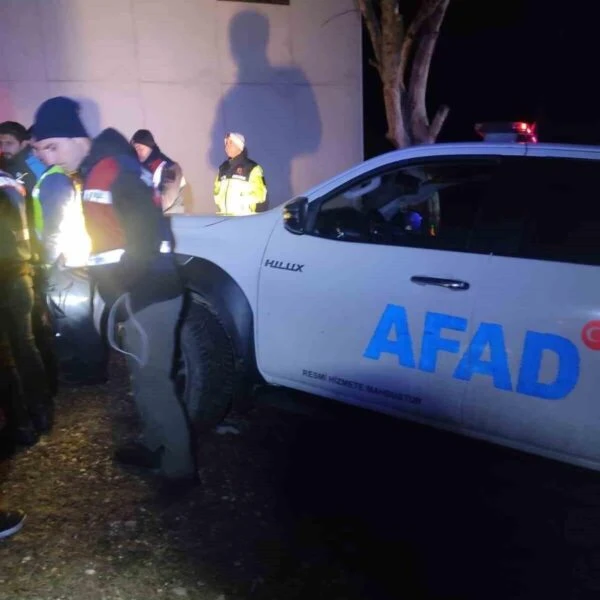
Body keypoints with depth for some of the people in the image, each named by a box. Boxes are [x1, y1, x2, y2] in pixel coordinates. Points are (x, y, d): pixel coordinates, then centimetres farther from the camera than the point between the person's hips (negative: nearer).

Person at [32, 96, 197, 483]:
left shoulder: (113, 167, -17)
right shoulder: (91, 172, 14)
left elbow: (150, 229, -25)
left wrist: (121, 283, -22)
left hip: (151, 291, -10)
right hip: (141, 290, 10)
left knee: (153, 379, -5)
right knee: (146, 375, 19)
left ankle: (180, 468, 7)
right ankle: (155, 446, 36)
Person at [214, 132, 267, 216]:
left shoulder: (252, 168, -3)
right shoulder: (223, 168, 17)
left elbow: (259, 194, -9)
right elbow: (217, 191, 23)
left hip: (246, 218, -6)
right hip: (225, 217, 6)